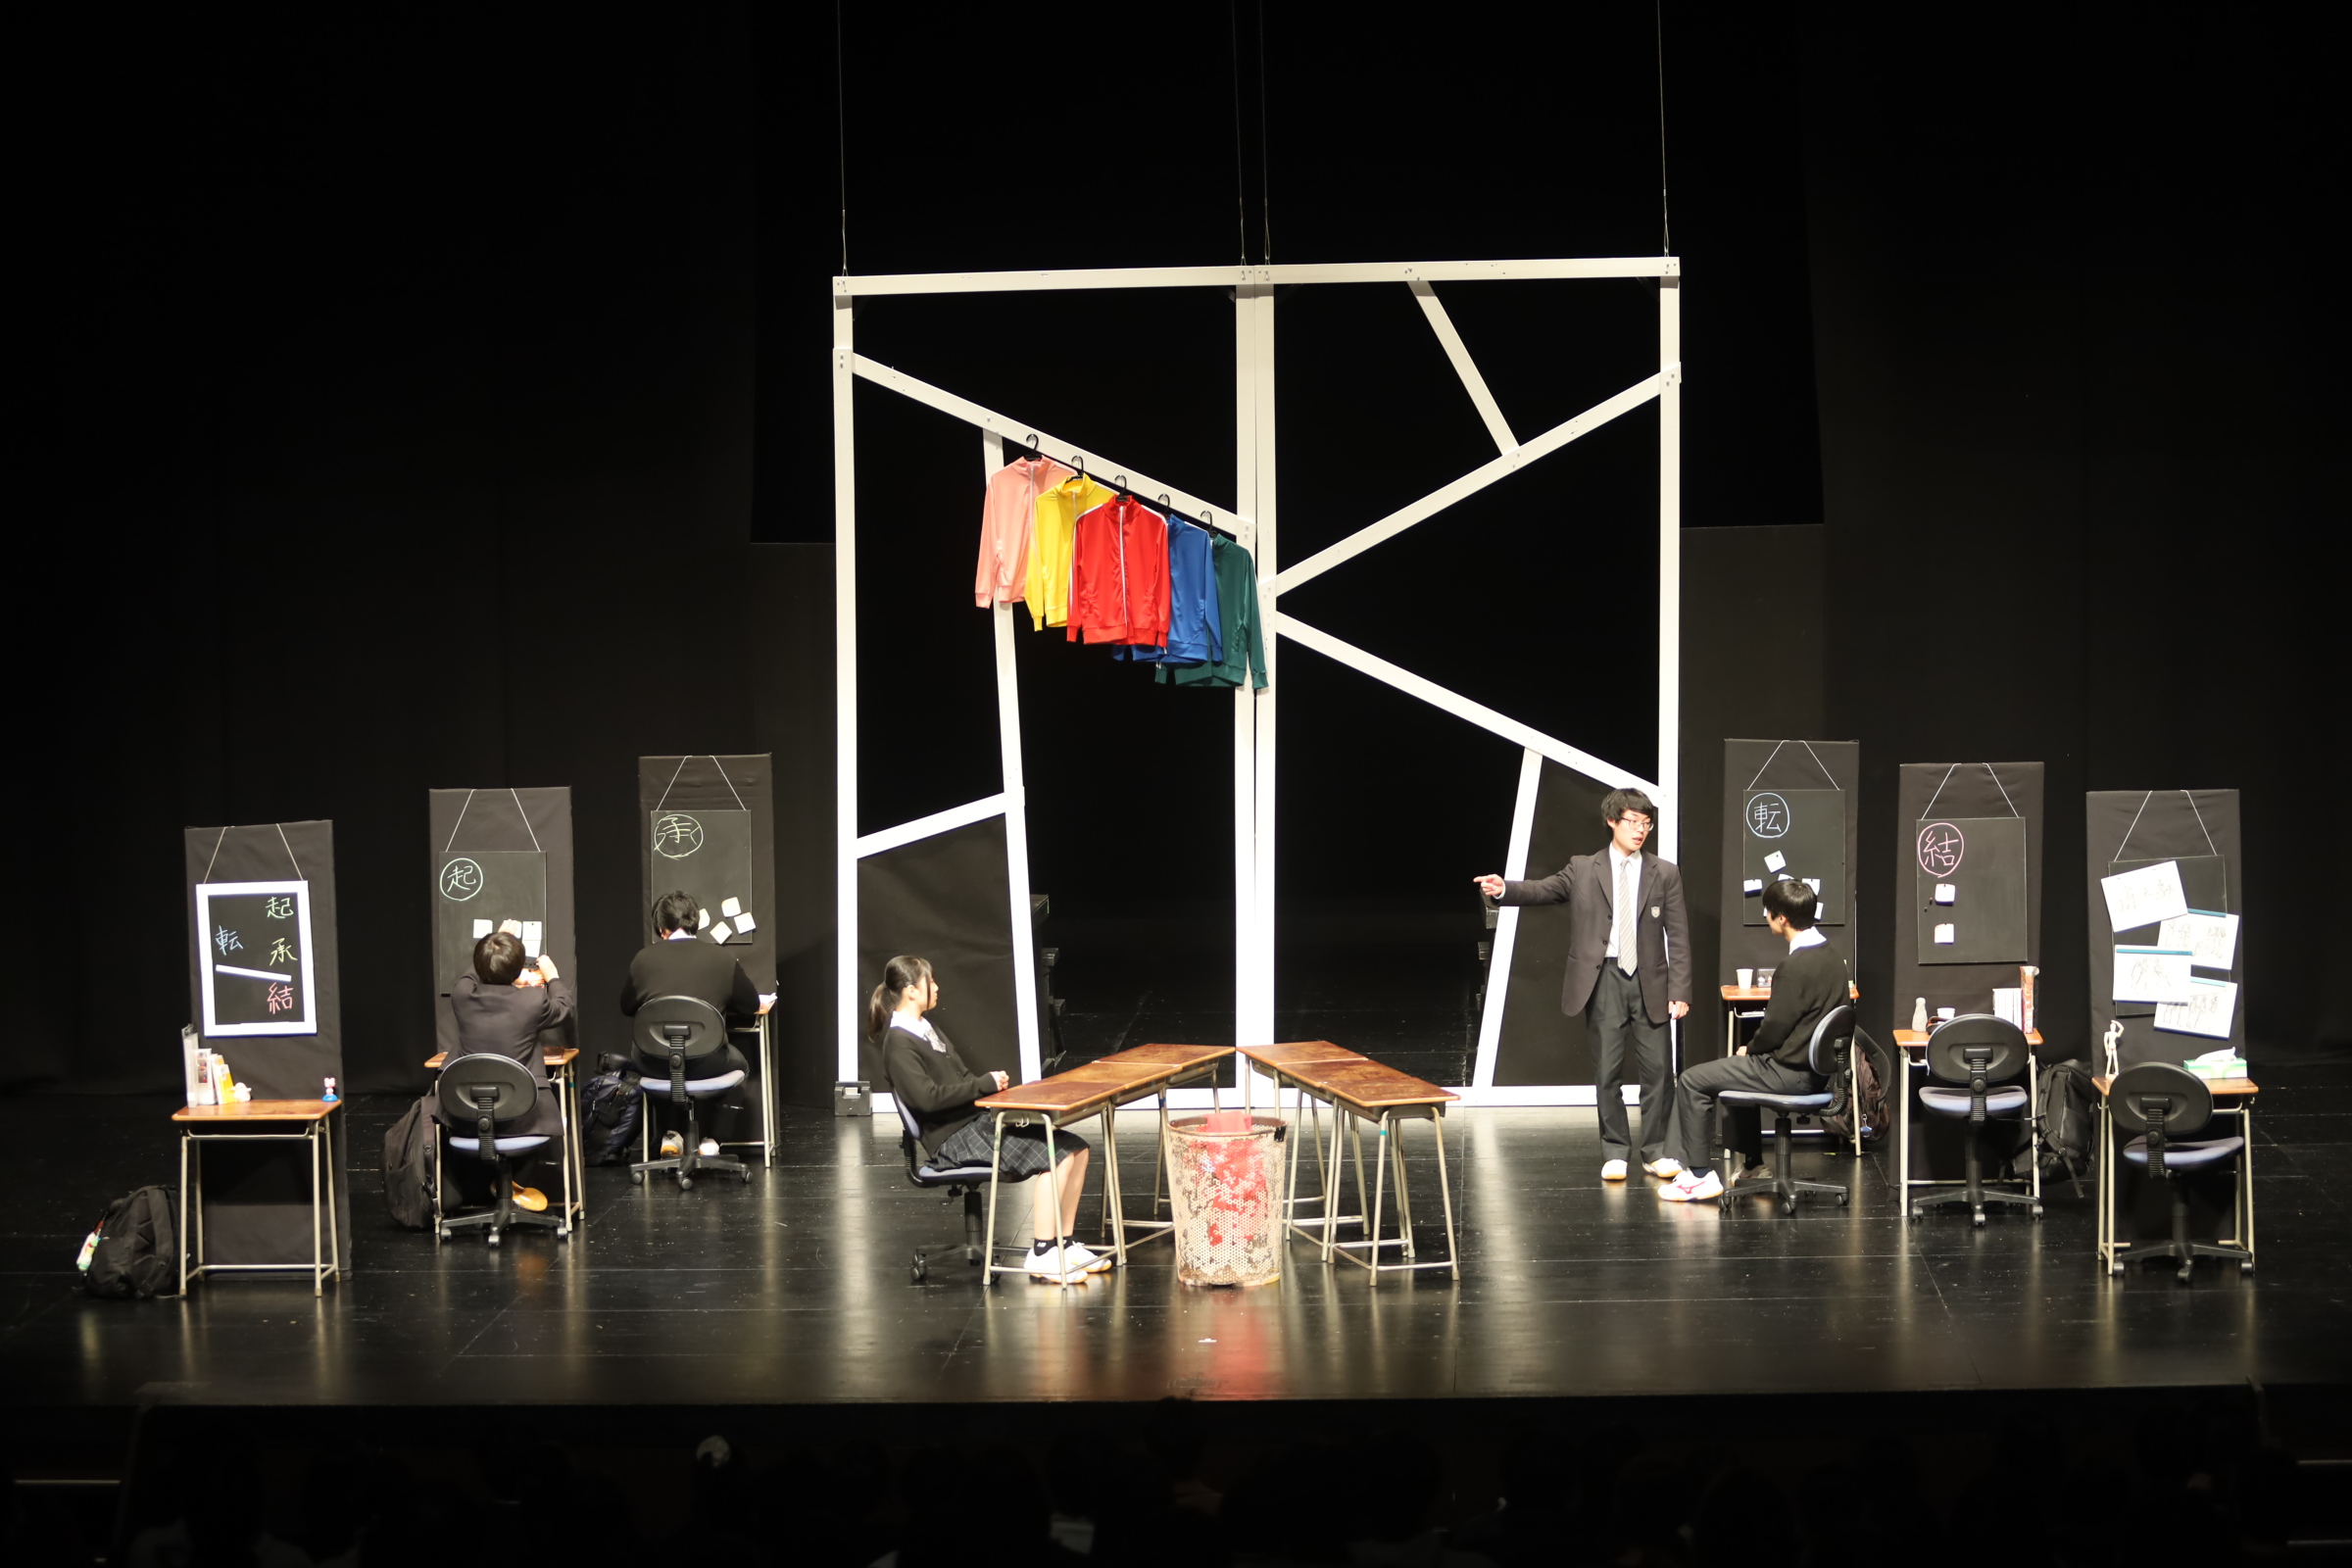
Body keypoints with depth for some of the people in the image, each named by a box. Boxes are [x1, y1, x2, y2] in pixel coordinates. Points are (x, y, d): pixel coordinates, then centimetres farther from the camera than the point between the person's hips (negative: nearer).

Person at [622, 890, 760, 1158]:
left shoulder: (643, 958, 5)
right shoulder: (722, 958, 2)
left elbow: (627, 1006, 19)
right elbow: (751, 1006, 13)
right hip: (706, 1064, -2)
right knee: (736, 1063, 33)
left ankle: (671, 1135, 30)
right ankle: (711, 1141, 23)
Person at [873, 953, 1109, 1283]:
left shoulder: (928, 1029, 19)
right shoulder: (899, 1044, -11)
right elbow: (927, 1097, -23)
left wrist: (995, 1083, 2)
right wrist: (985, 1084, -17)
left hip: (980, 1119, 10)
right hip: (953, 1138, -10)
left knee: (1075, 1149, 0)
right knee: (1054, 1157, -24)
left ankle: (1064, 1244, 5)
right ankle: (1042, 1256, -19)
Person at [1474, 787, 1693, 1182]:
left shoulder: (1664, 874, 6)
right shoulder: (1583, 870, 6)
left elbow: (1678, 937, 3)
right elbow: (1542, 890, -4)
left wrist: (1679, 991, -4)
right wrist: (1504, 889, -24)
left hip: (1649, 982, 1)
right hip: (1604, 980, -1)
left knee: (1655, 1068, 2)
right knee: (1608, 1071, 3)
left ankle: (1655, 1152, 13)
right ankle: (1615, 1153, 12)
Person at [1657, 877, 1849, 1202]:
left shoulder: (1795, 966, -23)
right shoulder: (1831, 957, 6)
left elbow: (1775, 1026, -20)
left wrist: (1749, 1049, 1)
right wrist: (1754, 1049, 16)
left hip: (1790, 1072, -10)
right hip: (1818, 1067, 10)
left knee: (1692, 1082, -2)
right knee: (1737, 1069, 34)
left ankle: (1700, 1175, -1)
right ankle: (1753, 1165, 37)